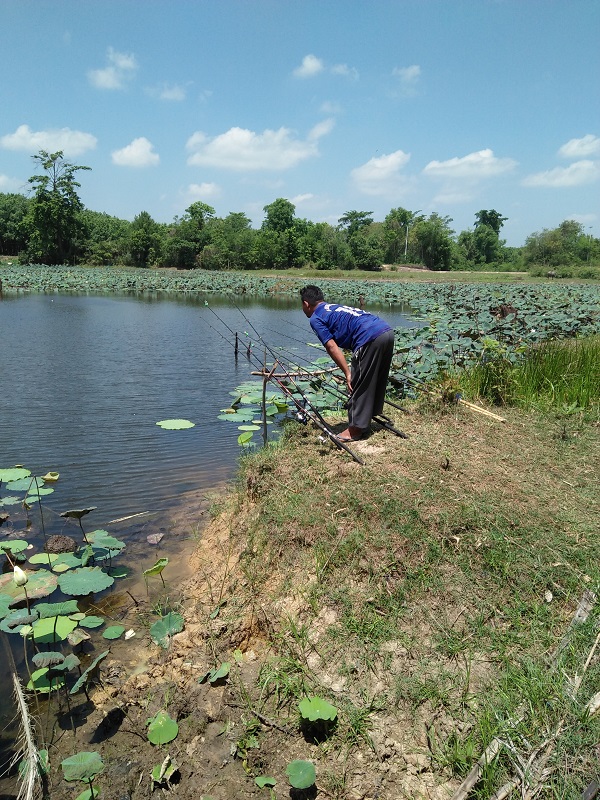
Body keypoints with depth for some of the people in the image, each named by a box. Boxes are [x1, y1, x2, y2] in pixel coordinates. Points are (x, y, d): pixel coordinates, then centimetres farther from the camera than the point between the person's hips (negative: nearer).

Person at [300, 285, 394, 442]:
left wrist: (347, 373, -4)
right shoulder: (335, 307, 30)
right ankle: (366, 419, 35)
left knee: (357, 386, 3)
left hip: (371, 339, -9)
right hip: (388, 332, 9)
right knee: (377, 380, 20)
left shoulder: (316, 318, 6)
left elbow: (332, 347, -5)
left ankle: (355, 429, 10)